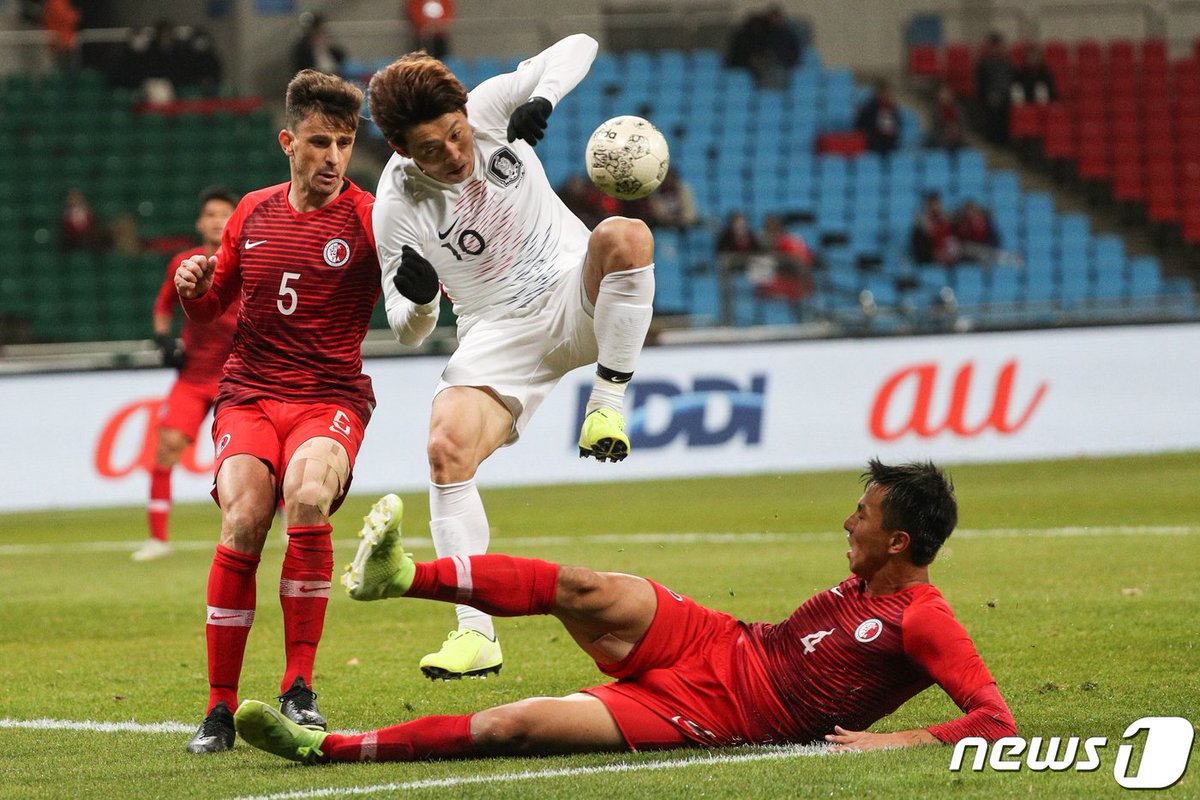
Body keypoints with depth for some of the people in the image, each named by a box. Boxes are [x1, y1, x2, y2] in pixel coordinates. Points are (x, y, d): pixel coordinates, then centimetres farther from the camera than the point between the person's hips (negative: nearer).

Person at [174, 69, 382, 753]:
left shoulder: (371, 220, 0)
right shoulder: (254, 214, 13)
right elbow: (209, 309, 25)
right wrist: (194, 286, 3)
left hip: (332, 398, -2)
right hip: (249, 395, 2)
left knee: (308, 496, -33)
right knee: (244, 519, -24)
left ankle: (300, 690, -21)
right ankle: (221, 708, -14)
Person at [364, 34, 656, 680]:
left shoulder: (492, 109, -10)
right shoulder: (397, 208, -14)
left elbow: (578, 46, 0)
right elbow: (407, 331, -6)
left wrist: (543, 99, -19)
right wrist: (419, 298, -30)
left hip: (578, 297, 1)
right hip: (500, 335, -1)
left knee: (625, 235, -32)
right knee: (447, 449, -24)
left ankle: (608, 402, -21)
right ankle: (476, 634, -20)